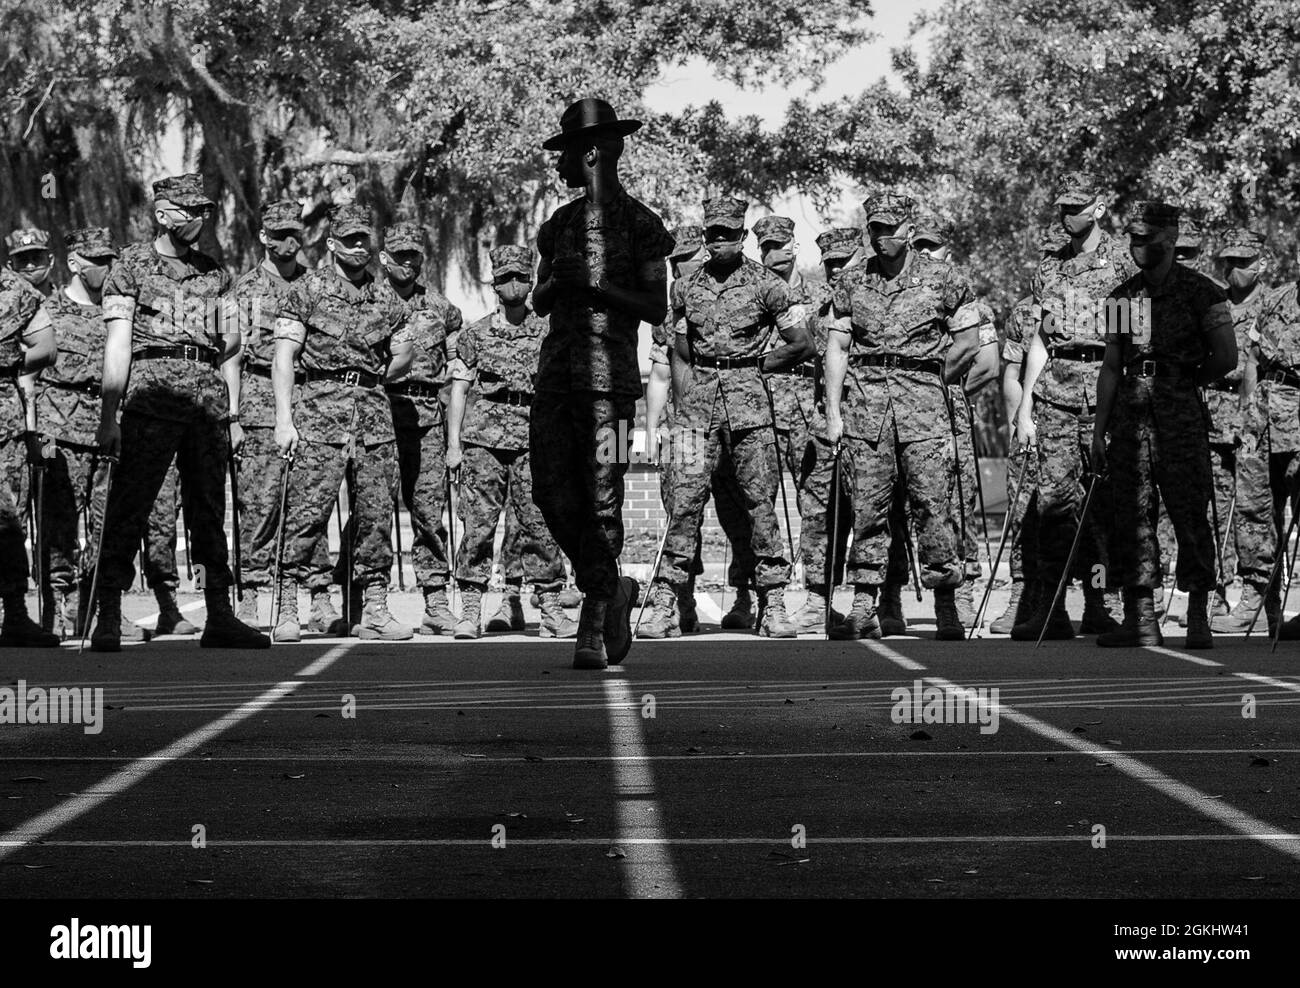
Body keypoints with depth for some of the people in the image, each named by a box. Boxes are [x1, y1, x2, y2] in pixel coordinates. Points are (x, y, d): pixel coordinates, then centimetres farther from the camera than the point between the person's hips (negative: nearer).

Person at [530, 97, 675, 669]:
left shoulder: (641, 225, 1)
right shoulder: (559, 224, 18)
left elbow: (657, 309, -3)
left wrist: (596, 288, -15)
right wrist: (555, 283, -2)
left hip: (609, 374, -6)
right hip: (556, 373, 6)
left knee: (601, 502, -7)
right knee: (552, 495, -1)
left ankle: (593, 632, -2)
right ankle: (613, 590, 20)